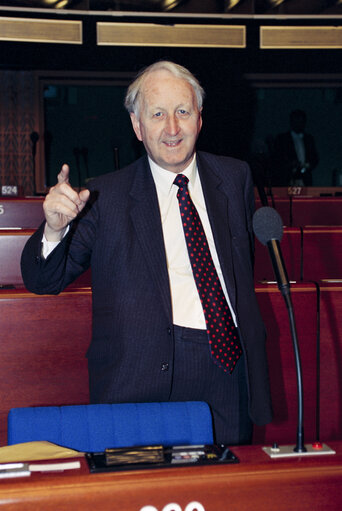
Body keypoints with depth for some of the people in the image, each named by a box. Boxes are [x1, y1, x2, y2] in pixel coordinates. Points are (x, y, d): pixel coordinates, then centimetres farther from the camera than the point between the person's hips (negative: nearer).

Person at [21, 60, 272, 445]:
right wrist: (55, 228, -20)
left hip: (226, 375, 3)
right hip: (141, 382, -2)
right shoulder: (104, 196, 2)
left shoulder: (235, 178, 11)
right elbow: (42, 280, 0)